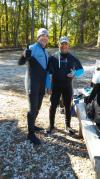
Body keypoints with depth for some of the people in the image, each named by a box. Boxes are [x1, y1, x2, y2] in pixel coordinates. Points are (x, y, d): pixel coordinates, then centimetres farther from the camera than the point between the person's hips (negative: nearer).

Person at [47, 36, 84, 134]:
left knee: (68, 106, 11)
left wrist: (75, 73, -12)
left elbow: (81, 70, 10)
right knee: (53, 105, 5)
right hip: (56, 86, -1)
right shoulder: (53, 57, -2)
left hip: (68, 86, 1)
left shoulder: (73, 58, 2)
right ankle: (51, 125, 23)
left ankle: (68, 125, 29)